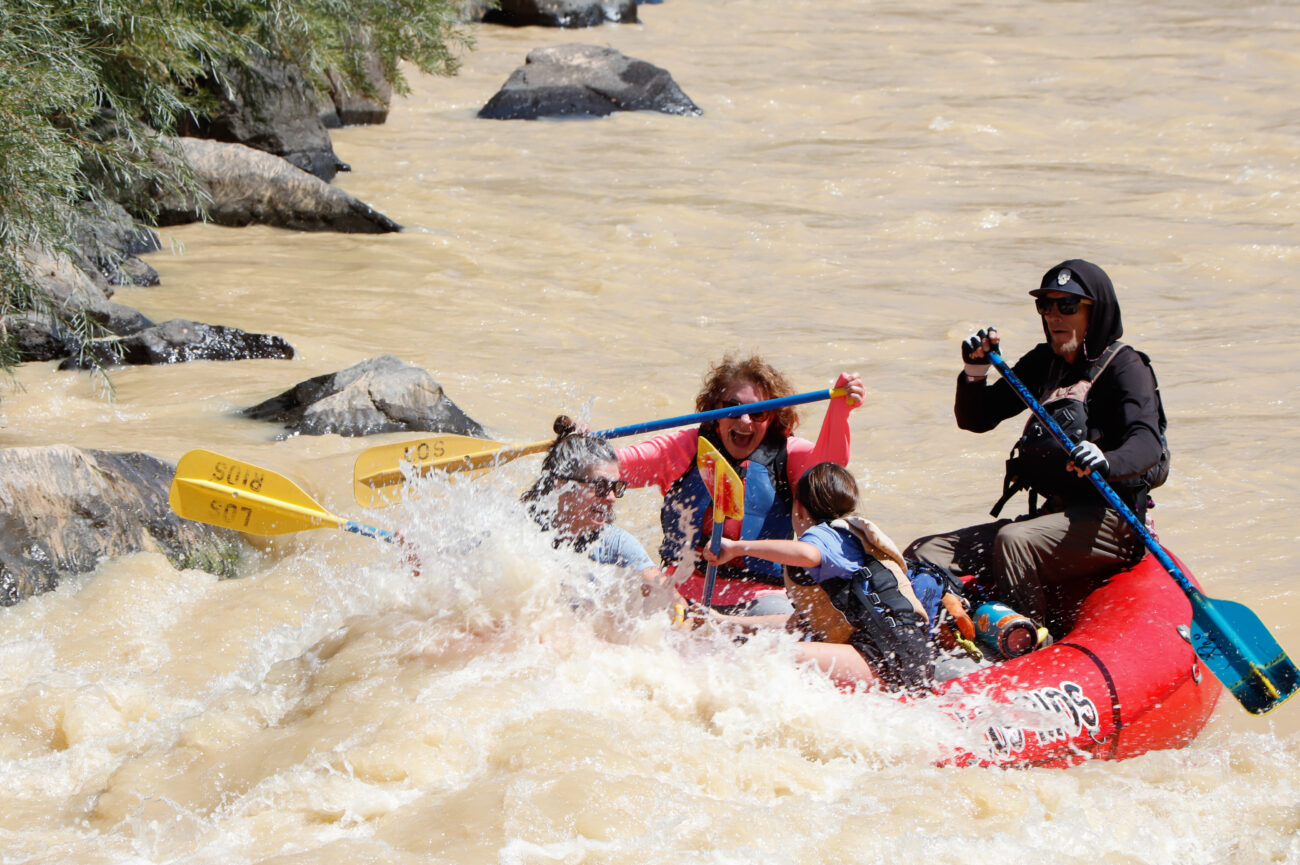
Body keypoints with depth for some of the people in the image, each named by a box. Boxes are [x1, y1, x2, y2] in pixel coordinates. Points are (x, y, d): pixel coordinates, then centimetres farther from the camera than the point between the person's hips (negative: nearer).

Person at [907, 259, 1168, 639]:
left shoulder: (1124, 366, -4)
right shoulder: (1043, 363, 17)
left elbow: (1147, 444, -21)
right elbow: (975, 419, 17)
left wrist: (1105, 463, -43)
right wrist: (976, 369, -3)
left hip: (1107, 520, -8)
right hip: (1051, 514, 8)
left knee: (1013, 541, -35)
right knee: (925, 555, -6)